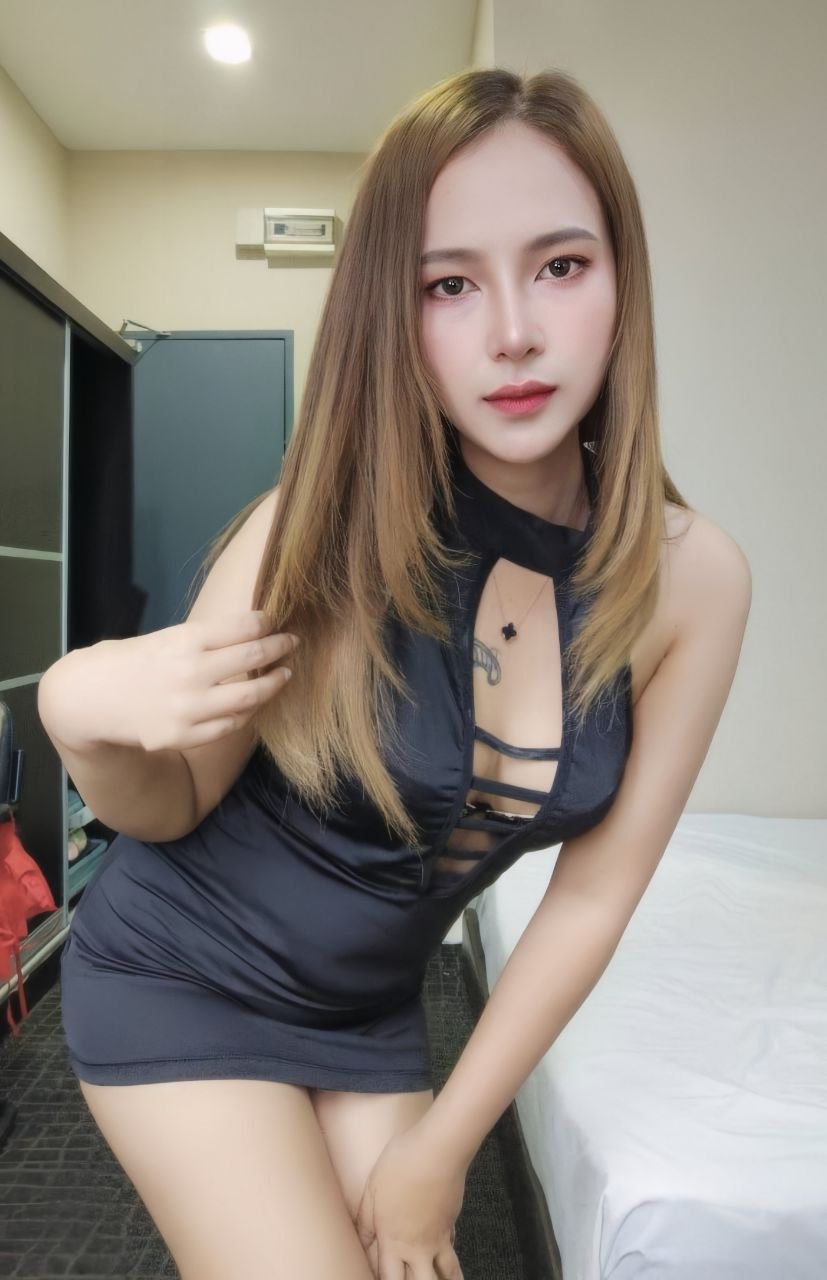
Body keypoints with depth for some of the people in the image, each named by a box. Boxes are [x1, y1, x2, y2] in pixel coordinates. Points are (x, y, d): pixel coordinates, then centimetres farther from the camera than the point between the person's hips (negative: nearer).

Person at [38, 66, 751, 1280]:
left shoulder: (691, 577, -17)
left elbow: (593, 893, -9)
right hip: (182, 977, -3)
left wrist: (442, 1145, -3)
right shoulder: (326, 530, -25)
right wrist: (83, 715, -32)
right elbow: (168, 810, -10)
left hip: (369, 1006, 4)